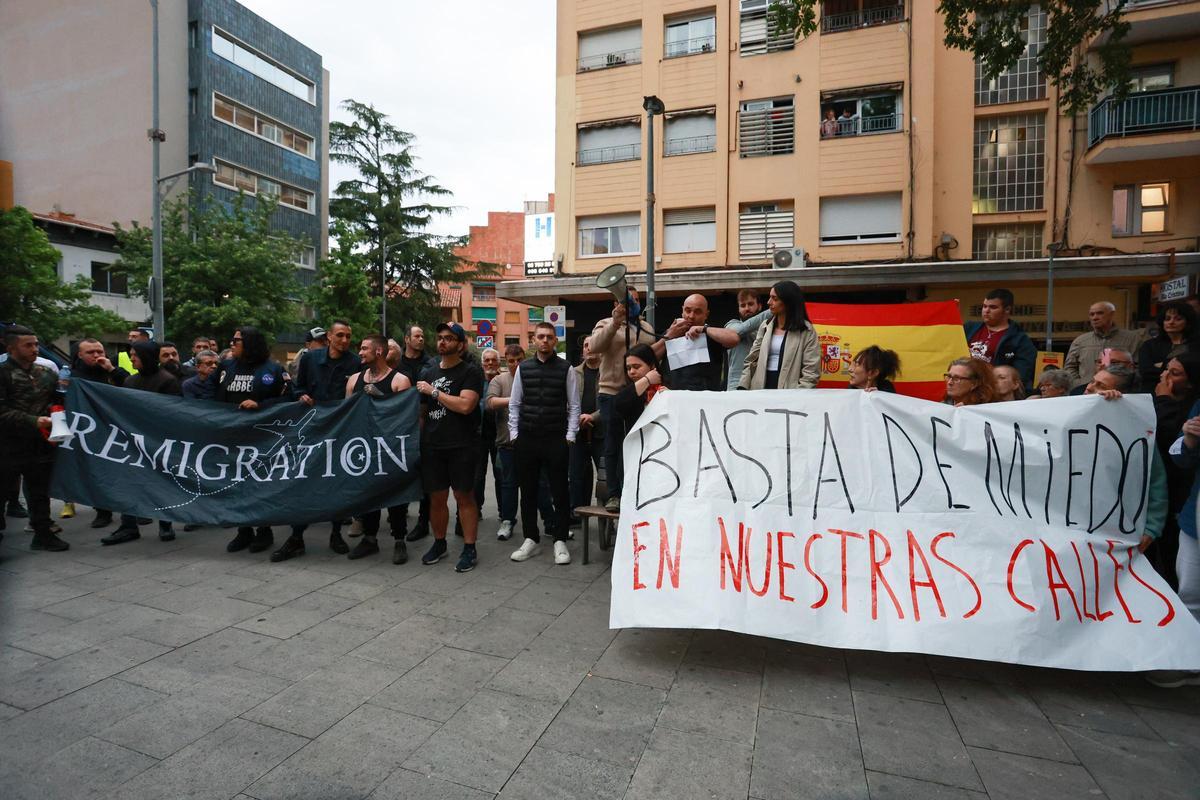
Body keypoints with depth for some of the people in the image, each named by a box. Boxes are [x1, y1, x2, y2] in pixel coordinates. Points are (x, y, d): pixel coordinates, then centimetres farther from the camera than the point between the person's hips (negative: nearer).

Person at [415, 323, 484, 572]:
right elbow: (420, 409, 20)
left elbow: (465, 405, -18)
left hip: (461, 446, -5)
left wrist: (434, 391, -12)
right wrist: (419, 439, 11)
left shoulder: (471, 371, -5)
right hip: (432, 446, 5)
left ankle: (469, 549, 12)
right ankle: (439, 543, 28)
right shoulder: (427, 372, 14)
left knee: (464, 496, 1)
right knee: (436, 497, 11)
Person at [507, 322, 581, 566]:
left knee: (560, 492, 4)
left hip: (556, 440, -2)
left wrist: (570, 436, -5)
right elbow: (514, 403, 8)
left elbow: (574, 405, 0)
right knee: (528, 491, 10)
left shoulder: (566, 369, -1)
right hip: (526, 439, 3)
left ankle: (560, 542, 16)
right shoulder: (523, 368, 6)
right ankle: (531, 540, 23)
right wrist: (514, 434, 2)